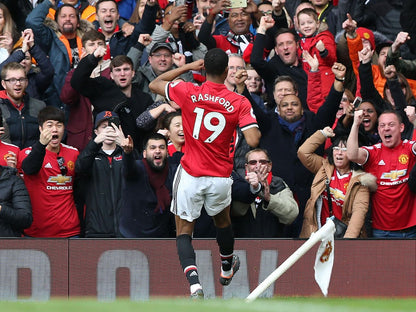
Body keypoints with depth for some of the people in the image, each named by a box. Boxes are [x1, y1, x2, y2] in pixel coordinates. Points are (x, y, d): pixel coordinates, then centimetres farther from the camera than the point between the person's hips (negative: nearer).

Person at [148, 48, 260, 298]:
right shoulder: (240, 103, -10)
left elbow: (154, 84, 7)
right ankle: (227, 269, 55)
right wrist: (256, 128, 5)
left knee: (184, 232, 5)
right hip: (221, 178, 2)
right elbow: (253, 141, -18)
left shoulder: (188, 92, -10)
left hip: (191, 175, -2)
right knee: (223, 221, 30)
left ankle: (195, 285, -18)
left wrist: (187, 67, 12)